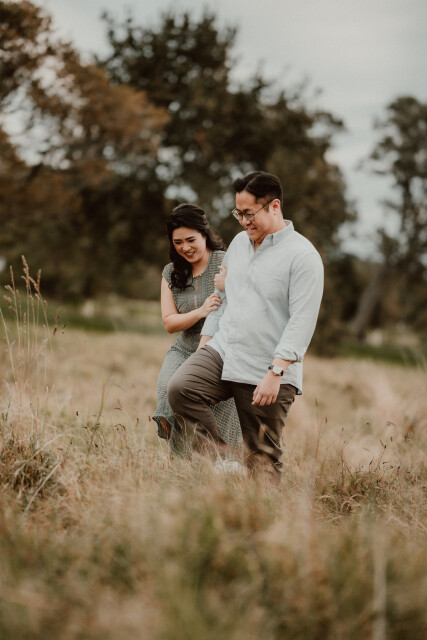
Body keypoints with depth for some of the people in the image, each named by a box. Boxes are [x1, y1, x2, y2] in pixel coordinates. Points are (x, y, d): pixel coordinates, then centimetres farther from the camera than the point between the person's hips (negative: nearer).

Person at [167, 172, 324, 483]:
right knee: (180, 388, -20)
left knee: (263, 456, -2)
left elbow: (302, 320, -15)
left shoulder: (303, 255, -9)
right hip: (222, 352, 6)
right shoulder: (239, 243, 14)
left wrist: (275, 373, -22)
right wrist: (203, 346, 16)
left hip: (267, 374, -6)